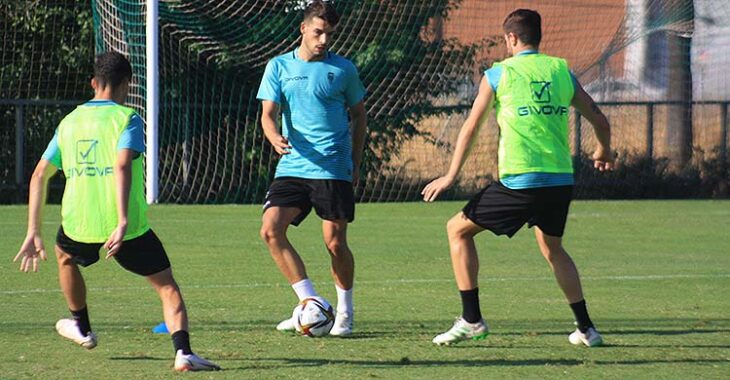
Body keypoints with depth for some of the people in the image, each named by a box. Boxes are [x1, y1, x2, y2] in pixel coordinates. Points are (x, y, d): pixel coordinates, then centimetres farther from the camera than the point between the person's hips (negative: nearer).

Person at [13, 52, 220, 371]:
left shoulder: (69, 122, 13)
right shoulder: (126, 118, -3)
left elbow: (40, 175, 12)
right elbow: (122, 166, -20)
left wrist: (33, 233, 15)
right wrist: (123, 222, -27)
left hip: (79, 225, 4)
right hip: (125, 229, -4)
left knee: (65, 255, 37)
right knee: (167, 287, 4)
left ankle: (82, 328, 50)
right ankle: (183, 352, -16)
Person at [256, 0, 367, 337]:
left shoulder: (342, 69, 4)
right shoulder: (279, 67, 7)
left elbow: (359, 114, 14)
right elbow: (268, 114, 0)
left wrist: (356, 163, 10)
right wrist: (276, 138, -23)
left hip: (334, 170, -2)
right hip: (292, 167, 2)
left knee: (335, 242, -5)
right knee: (271, 229, -14)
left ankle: (344, 312, 16)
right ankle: (310, 303, -6)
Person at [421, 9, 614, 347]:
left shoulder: (498, 74, 1)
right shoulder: (561, 71, 11)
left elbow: (471, 126, 2)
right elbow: (599, 120, 17)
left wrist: (451, 175, 9)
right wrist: (604, 152, 37)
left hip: (520, 181, -5)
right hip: (561, 180, 5)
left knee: (458, 230, 11)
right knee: (552, 247, 27)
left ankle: (471, 319, 3)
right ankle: (585, 328, 22)